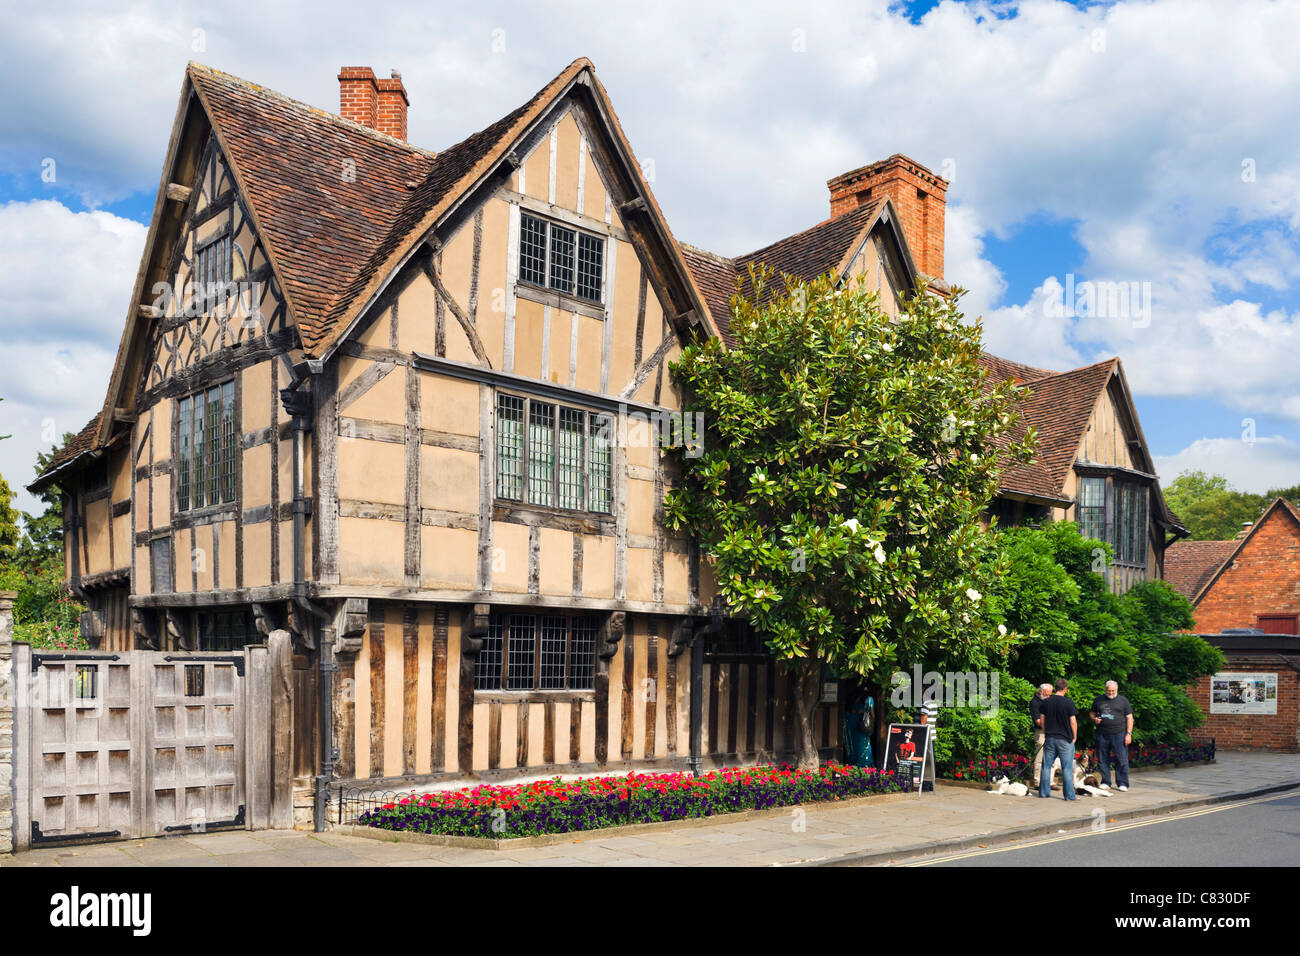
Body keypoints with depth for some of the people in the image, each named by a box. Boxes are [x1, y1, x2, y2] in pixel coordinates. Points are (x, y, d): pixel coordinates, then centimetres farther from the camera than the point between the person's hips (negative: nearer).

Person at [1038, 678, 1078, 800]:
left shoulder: (1046, 702, 3)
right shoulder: (1068, 702, -10)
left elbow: (1042, 720, 8)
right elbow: (1073, 722, -9)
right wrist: (1074, 737, 4)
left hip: (1050, 739, 4)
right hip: (1065, 740, -4)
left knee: (1046, 766, 10)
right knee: (1067, 768, 1)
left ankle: (1044, 792, 14)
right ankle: (1069, 795, 3)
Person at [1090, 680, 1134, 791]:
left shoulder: (1123, 700, 6)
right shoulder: (1099, 700, 12)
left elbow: (1129, 718, 5)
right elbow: (1092, 712, 22)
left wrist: (1129, 733, -4)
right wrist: (1094, 719, -1)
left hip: (1119, 734, -2)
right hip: (1102, 735, 2)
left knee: (1122, 759, -5)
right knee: (1103, 759, 4)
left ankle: (1122, 783, 2)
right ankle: (1105, 782, 12)